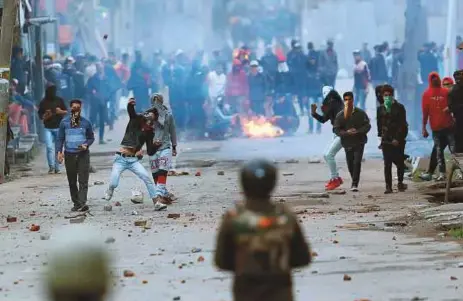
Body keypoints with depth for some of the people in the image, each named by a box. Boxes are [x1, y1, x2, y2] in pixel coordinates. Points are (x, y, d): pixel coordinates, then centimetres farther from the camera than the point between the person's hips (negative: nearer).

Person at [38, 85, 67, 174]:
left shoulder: (59, 100, 5)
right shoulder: (43, 103, 1)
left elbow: (66, 112, 12)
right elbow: (41, 116, 4)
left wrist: (61, 111, -9)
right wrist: (46, 115, -16)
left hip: (59, 127, 1)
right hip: (48, 129, -1)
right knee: (49, 147, -12)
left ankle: (57, 168, 8)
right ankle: (51, 167, -11)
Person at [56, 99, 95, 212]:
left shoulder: (86, 123, 3)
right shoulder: (64, 122, 3)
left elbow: (91, 138, 11)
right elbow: (60, 138, 5)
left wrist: (86, 144, -10)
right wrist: (59, 151, -7)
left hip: (83, 154, -1)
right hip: (69, 155, 1)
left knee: (83, 181, -11)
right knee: (72, 181, 7)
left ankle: (82, 203, -18)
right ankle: (76, 203, 15)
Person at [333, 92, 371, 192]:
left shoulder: (360, 113, -1)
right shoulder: (340, 115, 1)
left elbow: (367, 126, -3)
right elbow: (336, 129, -3)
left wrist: (357, 131, -19)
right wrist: (346, 132, -20)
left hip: (359, 142, -2)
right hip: (347, 143, 2)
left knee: (357, 162, -15)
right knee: (350, 164, 9)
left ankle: (355, 184, -17)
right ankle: (354, 182, 28)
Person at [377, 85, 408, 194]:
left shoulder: (399, 107, 0)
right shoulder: (381, 109, 9)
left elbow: (402, 125, -5)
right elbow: (379, 124, 13)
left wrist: (397, 138, -13)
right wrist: (381, 136, 5)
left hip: (398, 140, -2)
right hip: (386, 140, 2)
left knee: (400, 162, 3)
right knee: (387, 164, -4)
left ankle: (400, 183, 20)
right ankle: (388, 186, -3)